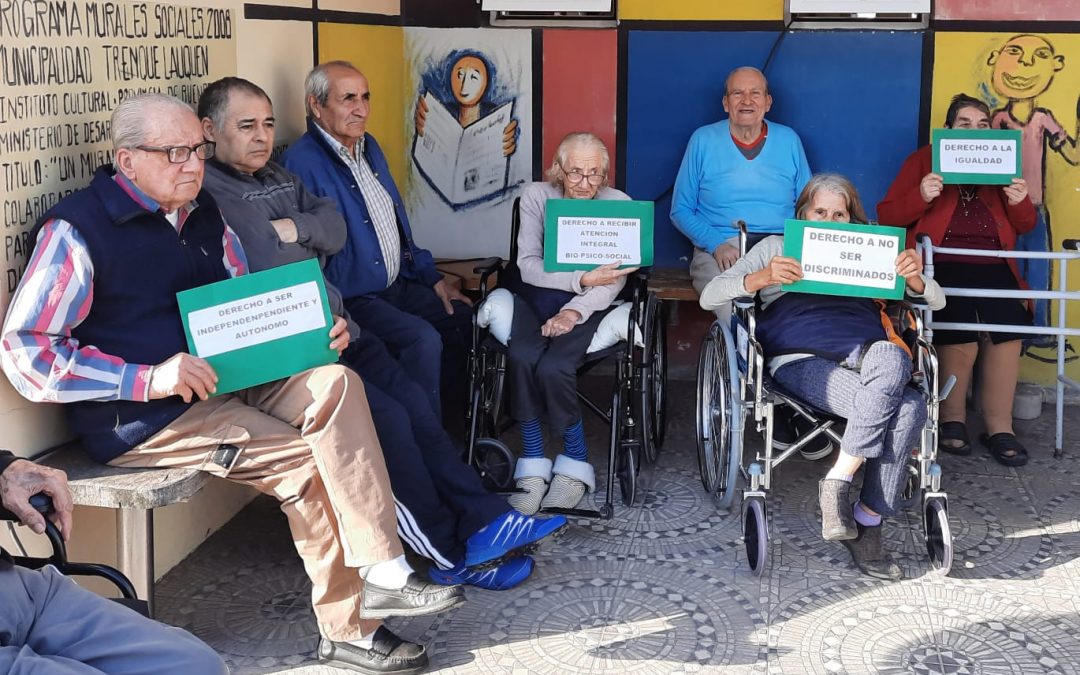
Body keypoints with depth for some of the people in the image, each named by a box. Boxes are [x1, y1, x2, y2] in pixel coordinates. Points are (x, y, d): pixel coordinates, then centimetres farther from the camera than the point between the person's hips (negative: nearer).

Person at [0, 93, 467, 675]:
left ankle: (380, 572, -21)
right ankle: (348, 626, -9)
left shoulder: (201, 213, 13)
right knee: (309, 462, -21)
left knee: (334, 383, -19)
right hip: (139, 417, -7)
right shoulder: (78, 228, -10)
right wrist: (148, 379, -24)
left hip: (226, 381, 7)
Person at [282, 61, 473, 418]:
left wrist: (433, 279, 15)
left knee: (466, 315, 3)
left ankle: (454, 408, 16)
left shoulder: (369, 147, 13)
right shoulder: (302, 161, -16)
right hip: (353, 300, -9)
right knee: (423, 338, -26)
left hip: (399, 285, 9)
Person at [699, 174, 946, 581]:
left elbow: (935, 302, 26)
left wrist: (914, 278, 1)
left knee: (892, 359, -37)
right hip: (801, 359, -3)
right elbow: (710, 298, 12)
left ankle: (837, 482, -29)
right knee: (904, 406, -32)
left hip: (864, 356, 3)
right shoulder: (776, 247, 26)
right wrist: (764, 278, -7)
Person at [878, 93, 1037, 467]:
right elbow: (887, 215, 5)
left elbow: (1024, 226, 19)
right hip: (941, 262, -3)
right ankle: (952, 419, -6)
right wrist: (921, 196, -13)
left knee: (1008, 329, -23)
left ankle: (999, 426, -13)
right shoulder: (924, 159, 12)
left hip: (992, 264, 3)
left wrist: (1020, 202, -3)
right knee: (961, 334, -26)